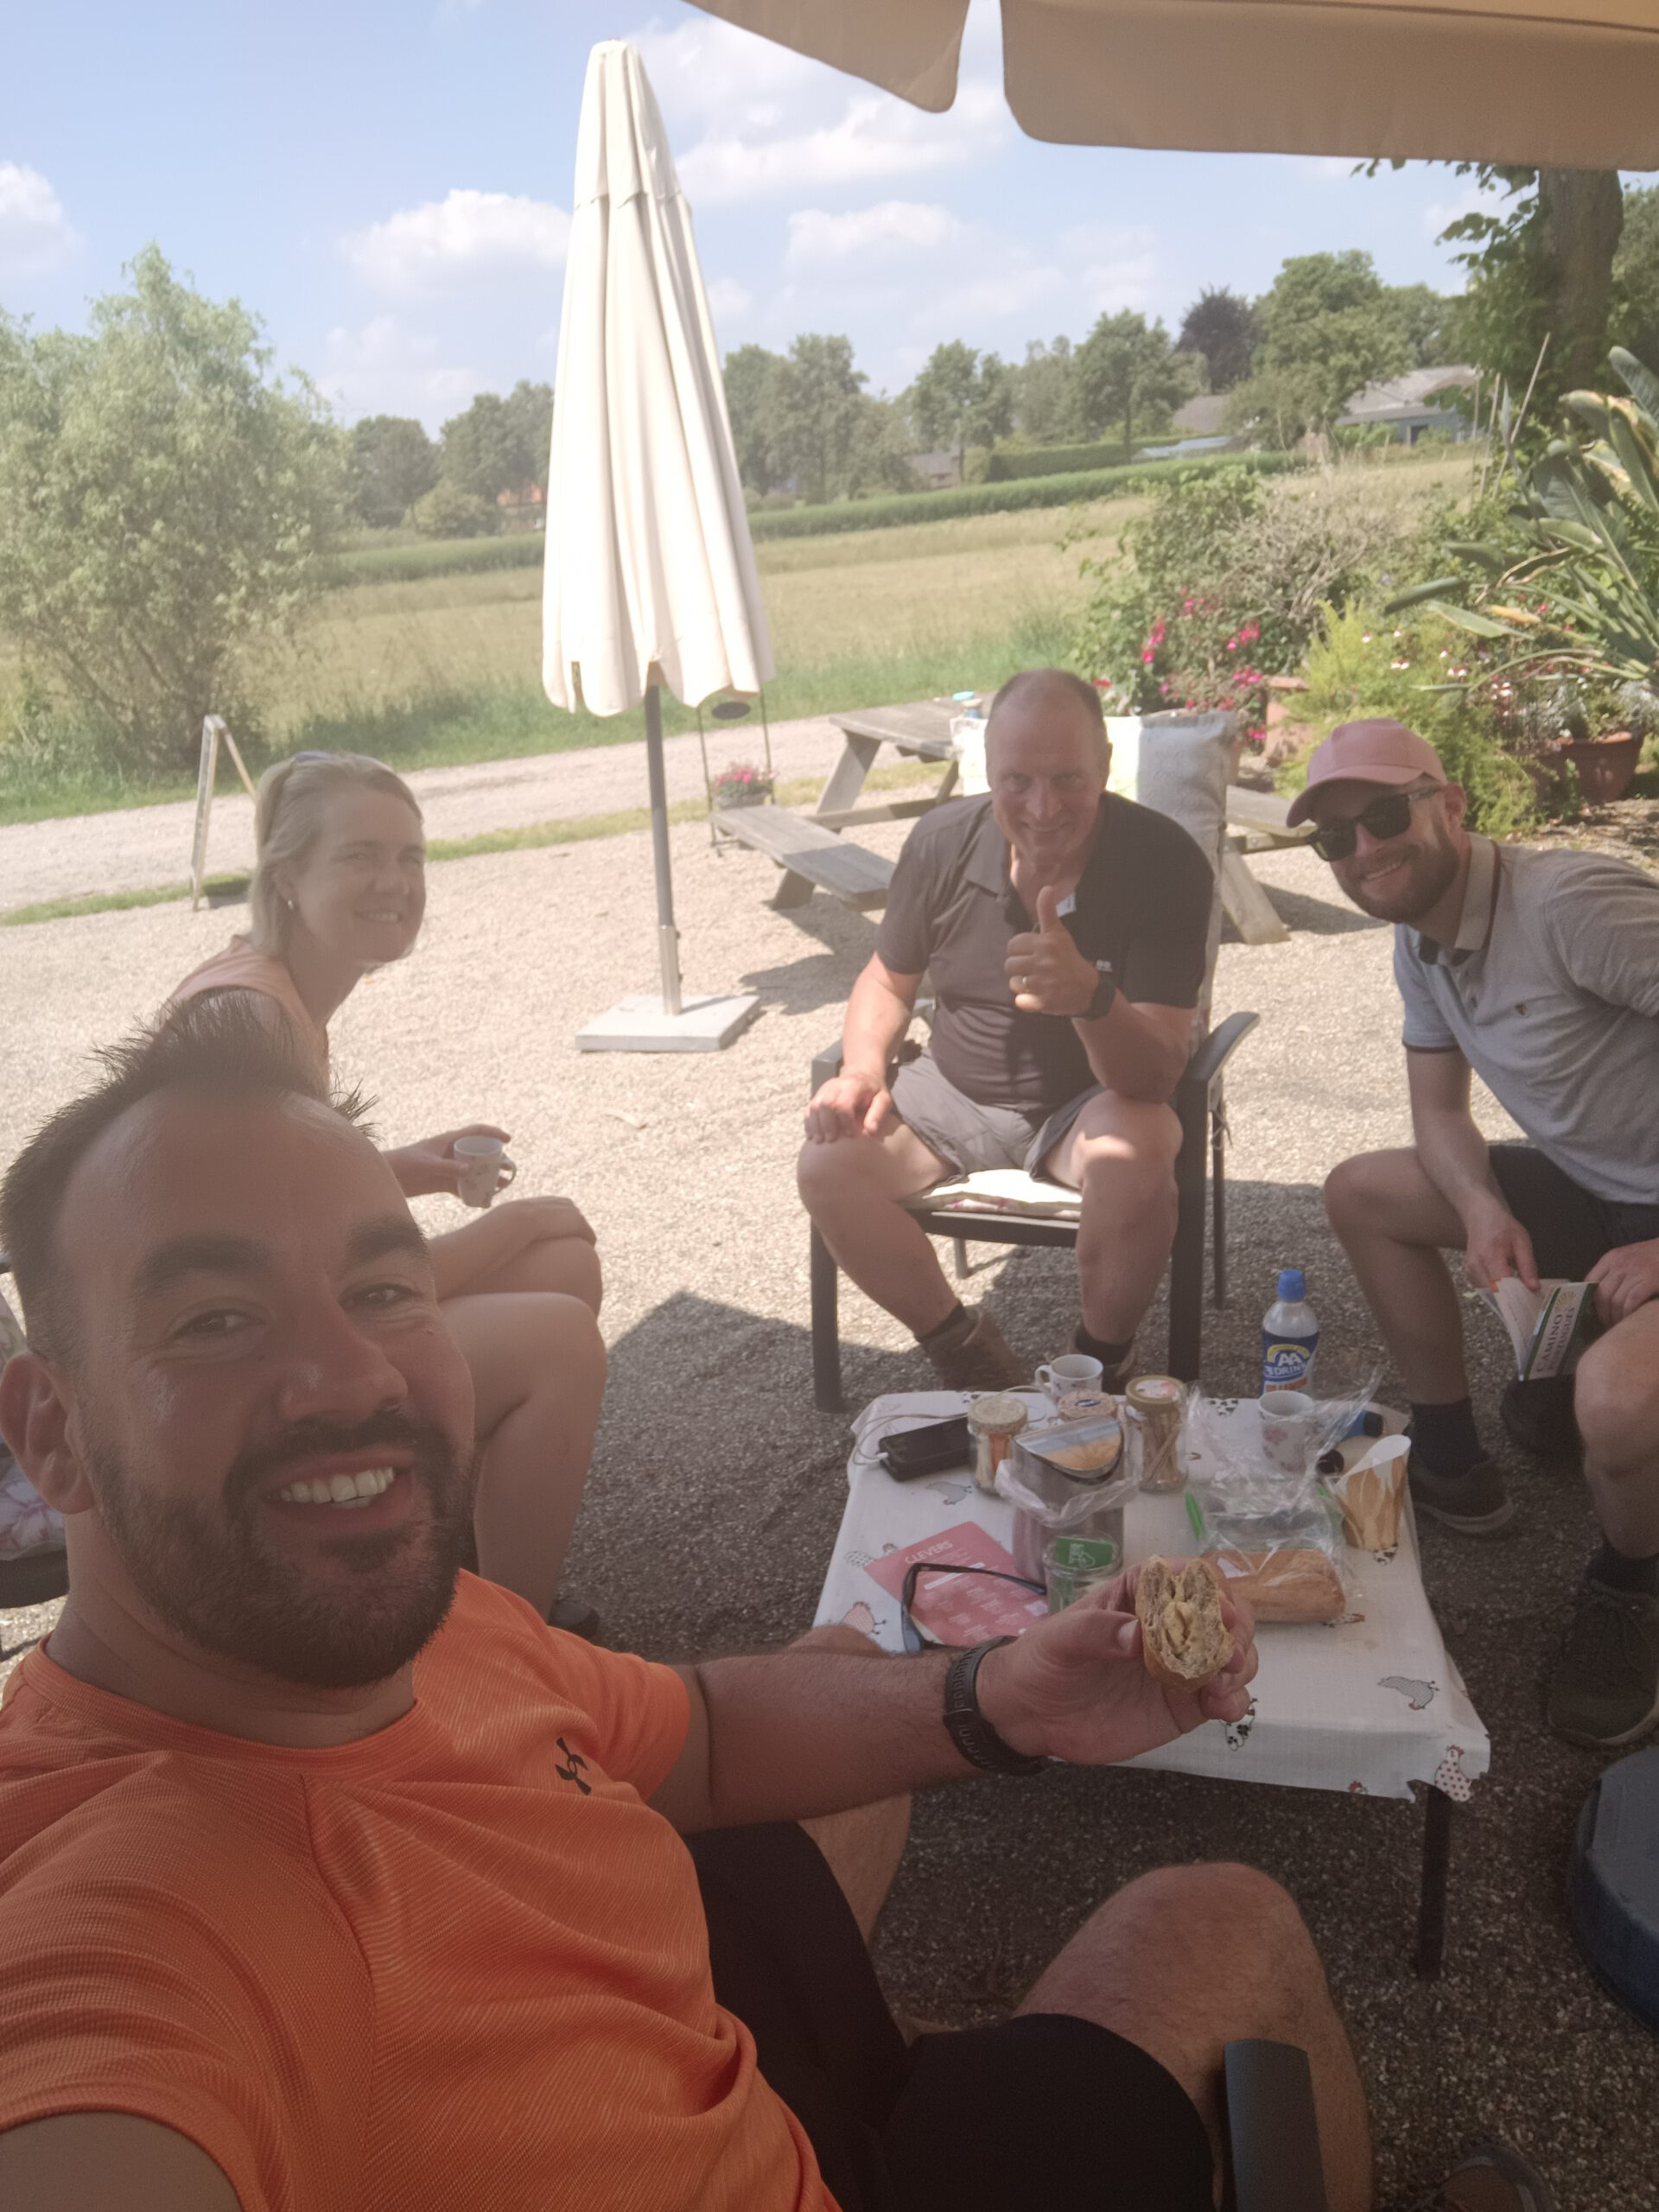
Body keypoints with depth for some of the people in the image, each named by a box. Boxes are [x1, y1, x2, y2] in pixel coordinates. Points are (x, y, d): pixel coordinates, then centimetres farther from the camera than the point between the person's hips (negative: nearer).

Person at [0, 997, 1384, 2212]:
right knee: (1223, 1934, 1)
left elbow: (700, 1730, 0)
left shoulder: (415, 1624, -14)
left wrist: (1000, 1705, -14)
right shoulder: (119, 1912, -39)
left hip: (698, 2063, 7)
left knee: (855, 1659, 27)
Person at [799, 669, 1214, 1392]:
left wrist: (1092, 995, -49)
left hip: (1090, 1099, -3)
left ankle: (1100, 1363, -8)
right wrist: (863, 1068, -15)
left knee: (1138, 1156, -36)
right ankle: (963, 1350, 2)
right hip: (954, 1090, 3)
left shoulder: (1165, 864, -22)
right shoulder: (943, 842, -11)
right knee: (829, 1164, -20)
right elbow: (888, 980, 7)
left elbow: (1156, 1078, -28)